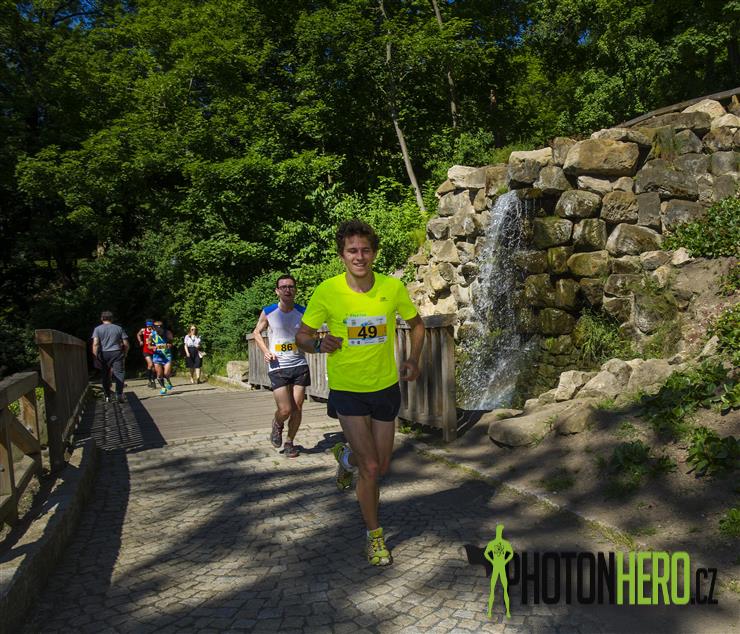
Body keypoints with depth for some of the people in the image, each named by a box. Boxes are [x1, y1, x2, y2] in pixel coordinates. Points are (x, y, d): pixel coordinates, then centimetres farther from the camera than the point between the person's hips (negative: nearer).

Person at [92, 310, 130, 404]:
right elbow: (126, 344, 7)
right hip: (116, 353, 0)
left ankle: (107, 397, 15)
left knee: (105, 375, 10)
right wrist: (125, 354, 19)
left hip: (103, 354, 1)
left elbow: (95, 344, -9)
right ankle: (119, 394, -16)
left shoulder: (98, 329, 5)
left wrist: (96, 356, -8)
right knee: (119, 373, -3)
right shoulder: (119, 328, 10)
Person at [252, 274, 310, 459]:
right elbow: (257, 332, 12)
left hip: (300, 365, 2)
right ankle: (277, 425, 27)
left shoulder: (303, 312, 1)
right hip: (278, 367, -2)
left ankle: (289, 443, 25)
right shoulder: (268, 312, -3)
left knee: (297, 408, 4)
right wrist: (265, 351, -3)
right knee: (285, 410, -8)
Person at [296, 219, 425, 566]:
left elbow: (416, 323, 10)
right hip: (347, 389, -3)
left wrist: (413, 359, -6)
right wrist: (319, 344, -25)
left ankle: (345, 456, 49)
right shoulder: (327, 291, -13)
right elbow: (302, 335, -3)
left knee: (380, 467, 14)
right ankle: (375, 536, 16)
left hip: (385, 386, 3)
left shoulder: (393, 288, -8)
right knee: (370, 467, -8)